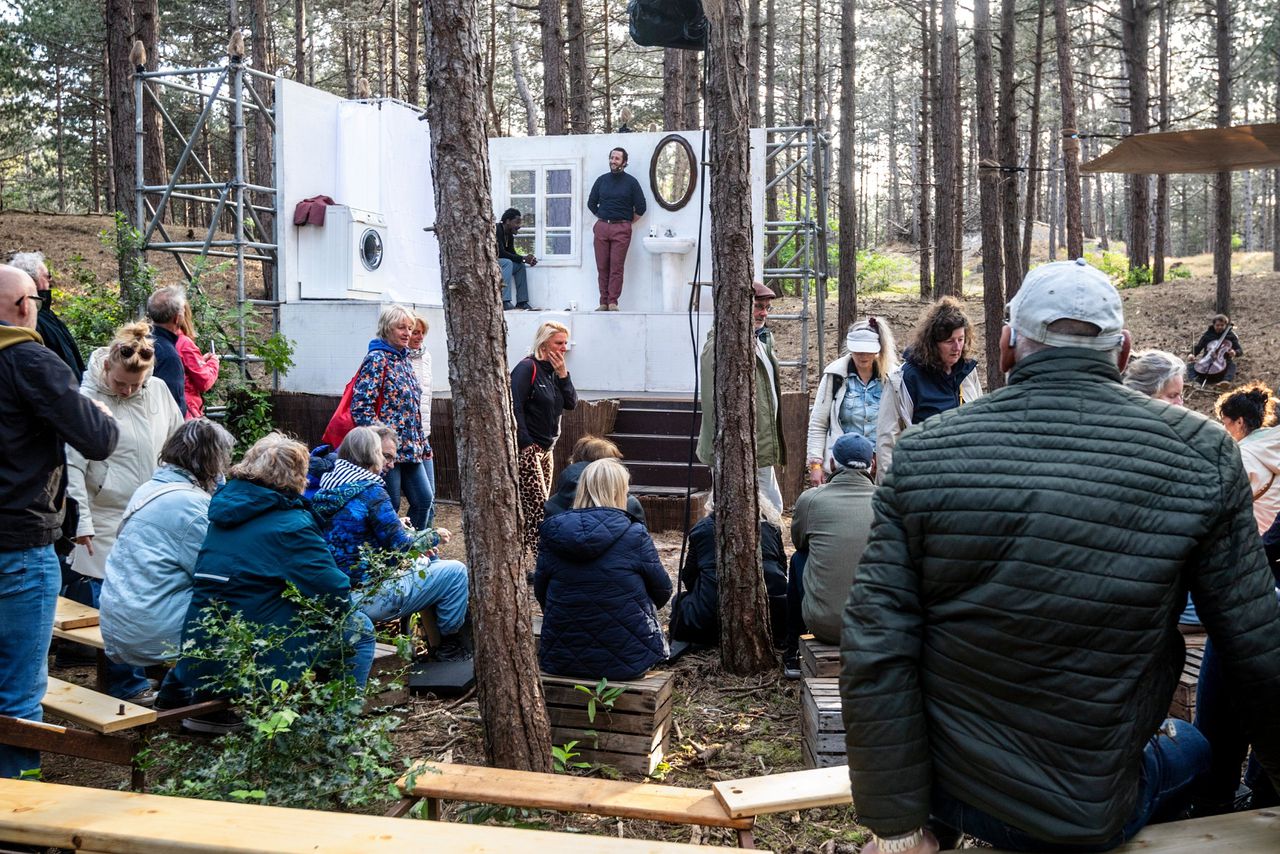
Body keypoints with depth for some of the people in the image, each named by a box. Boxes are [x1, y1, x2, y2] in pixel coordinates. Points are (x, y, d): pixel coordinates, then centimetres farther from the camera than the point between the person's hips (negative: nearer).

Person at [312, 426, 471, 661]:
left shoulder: (327, 488, 6)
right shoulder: (370, 491, -20)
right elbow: (400, 544, -16)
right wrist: (434, 537, 0)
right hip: (368, 599, -10)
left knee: (429, 561, 27)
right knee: (456, 572, -2)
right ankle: (448, 645, 14)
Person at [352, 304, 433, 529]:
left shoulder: (404, 359, 16)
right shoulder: (377, 359, -10)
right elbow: (361, 406, -17)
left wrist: (422, 443, 18)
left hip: (409, 449, 9)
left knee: (425, 499, 7)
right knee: (389, 508, -3)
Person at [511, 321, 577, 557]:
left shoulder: (554, 370, 14)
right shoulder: (527, 368, -11)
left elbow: (571, 403, 7)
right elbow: (515, 406, -18)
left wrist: (563, 374, -5)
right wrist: (526, 443, -19)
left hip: (545, 448, 9)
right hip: (527, 448, -9)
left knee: (531, 509, 10)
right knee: (538, 507, -12)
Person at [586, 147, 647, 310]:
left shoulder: (631, 182, 2)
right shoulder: (601, 180, 11)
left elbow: (640, 208, 4)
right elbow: (591, 203, 20)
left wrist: (627, 222, 6)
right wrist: (602, 218, 15)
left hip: (621, 229, -3)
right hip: (601, 227, 3)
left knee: (616, 267, -8)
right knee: (602, 267, 1)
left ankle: (613, 303, -6)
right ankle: (603, 302, 5)